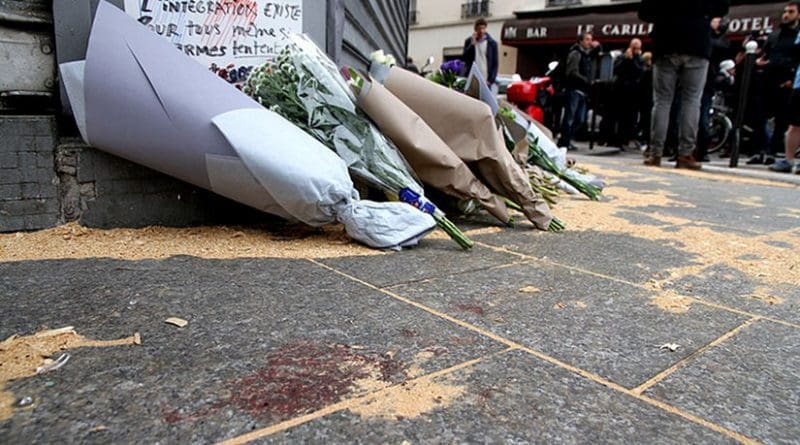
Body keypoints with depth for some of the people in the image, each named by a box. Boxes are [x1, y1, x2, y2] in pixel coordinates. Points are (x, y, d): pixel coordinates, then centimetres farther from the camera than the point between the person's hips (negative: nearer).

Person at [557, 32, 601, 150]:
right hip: (575, 90, -9)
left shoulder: (589, 54, 18)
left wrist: (598, 47, 12)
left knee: (580, 119, 10)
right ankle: (563, 141, -4)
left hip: (583, 91, 9)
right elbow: (572, 73, -16)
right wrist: (587, 81, -17)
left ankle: (567, 140, 18)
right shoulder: (575, 53, -6)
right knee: (569, 117, -8)